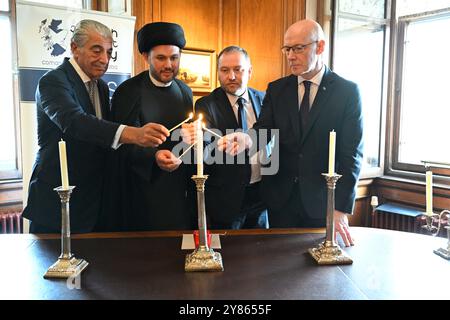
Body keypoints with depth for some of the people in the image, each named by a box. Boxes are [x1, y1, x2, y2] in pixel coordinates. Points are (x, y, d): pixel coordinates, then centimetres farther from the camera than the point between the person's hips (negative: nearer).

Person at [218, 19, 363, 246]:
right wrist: (246, 140, -29)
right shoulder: (276, 89, 5)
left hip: (322, 201, -2)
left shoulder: (347, 91, -4)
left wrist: (342, 209, -14)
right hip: (281, 199, 2)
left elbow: (351, 153, -8)